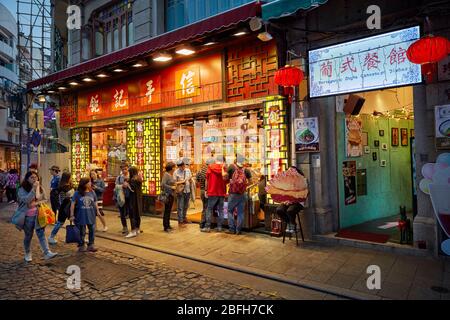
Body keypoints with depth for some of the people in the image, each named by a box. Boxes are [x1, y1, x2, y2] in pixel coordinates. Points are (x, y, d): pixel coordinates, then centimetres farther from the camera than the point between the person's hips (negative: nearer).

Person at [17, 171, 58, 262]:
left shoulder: (40, 188, 5)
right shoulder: (22, 189, -8)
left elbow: (45, 199, 10)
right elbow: (26, 200, -25)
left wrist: (37, 203, -9)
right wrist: (33, 189, -30)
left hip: (38, 215, 2)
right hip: (28, 216, -2)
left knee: (41, 233, -5)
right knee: (28, 236, 11)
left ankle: (47, 253, -12)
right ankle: (28, 253, 30)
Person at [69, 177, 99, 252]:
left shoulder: (92, 192, 1)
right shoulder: (77, 193, -9)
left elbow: (95, 203, 10)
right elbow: (73, 204, -6)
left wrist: (97, 211, 9)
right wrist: (72, 215, -8)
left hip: (91, 216, 3)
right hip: (81, 216, -3)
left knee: (92, 230, 7)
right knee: (82, 232, 9)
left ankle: (91, 245, 20)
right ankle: (81, 246, 24)